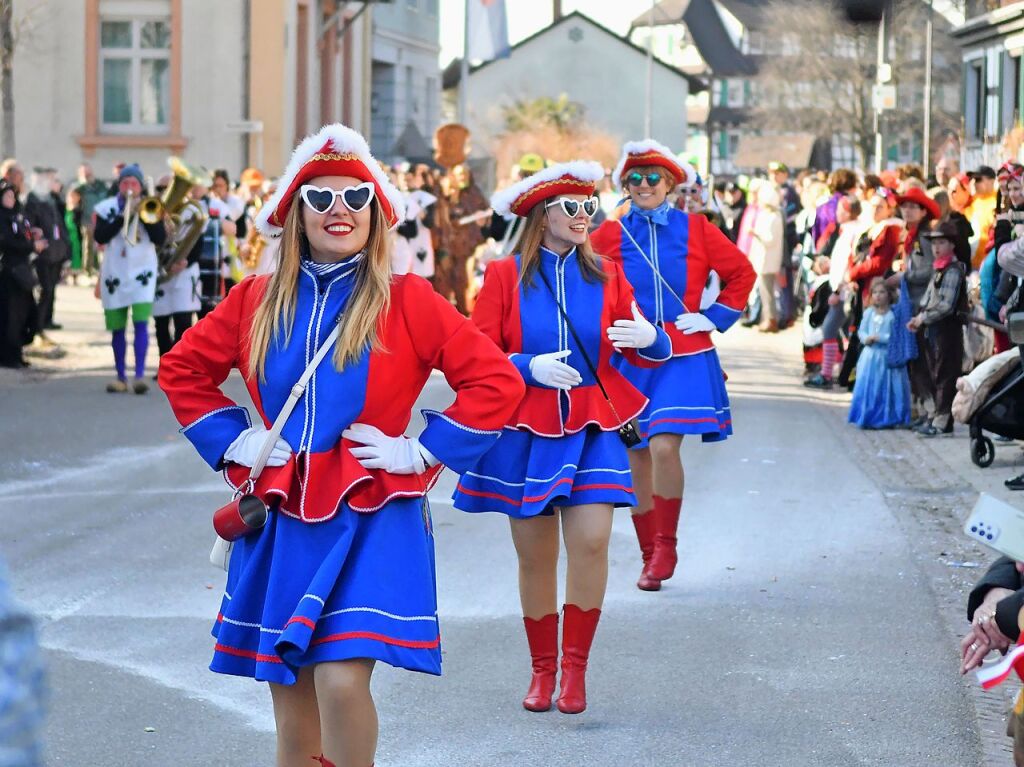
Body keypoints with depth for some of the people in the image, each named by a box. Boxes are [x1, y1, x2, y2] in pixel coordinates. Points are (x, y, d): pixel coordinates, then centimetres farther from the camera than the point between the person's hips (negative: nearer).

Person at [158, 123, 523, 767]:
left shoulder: (408, 302, -4)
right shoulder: (259, 300, 6)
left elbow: (497, 380, -6)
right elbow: (183, 369, 18)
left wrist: (423, 450, -8)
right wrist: (231, 441, 7)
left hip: (373, 520, -4)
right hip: (282, 520, 4)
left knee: (342, 678, -20)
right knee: (291, 697, 8)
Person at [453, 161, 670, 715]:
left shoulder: (606, 276, 7)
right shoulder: (504, 277, 0)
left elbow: (650, 354, 7)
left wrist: (650, 338, -16)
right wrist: (530, 367, -20)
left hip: (591, 430, 1)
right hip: (525, 433, -1)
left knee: (591, 540, -17)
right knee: (534, 556, 5)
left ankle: (575, 666, -4)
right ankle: (542, 670, 20)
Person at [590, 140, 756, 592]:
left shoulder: (695, 229, 3)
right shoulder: (610, 235, 4)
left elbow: (742, 272, 10)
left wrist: (714, 317, 3)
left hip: (684, 357, -2)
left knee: (664, 446, -19)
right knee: (636, 458, 4)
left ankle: (666, 545, -2)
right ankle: (650, 555, 17)